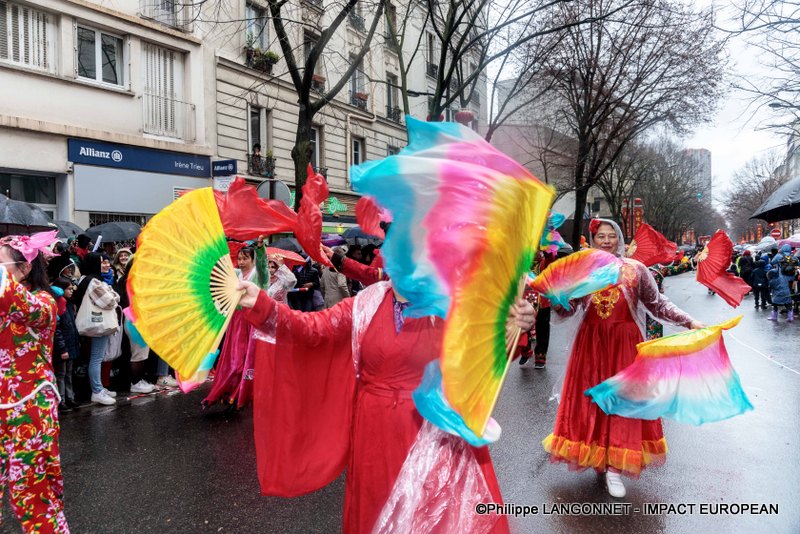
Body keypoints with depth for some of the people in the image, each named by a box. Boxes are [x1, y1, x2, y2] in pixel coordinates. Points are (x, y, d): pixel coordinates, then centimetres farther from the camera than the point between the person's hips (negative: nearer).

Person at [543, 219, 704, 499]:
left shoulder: (635, 269, 3)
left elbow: (658, 304, 4)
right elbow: (567, 308, -1)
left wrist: (689, 322, -5)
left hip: (625, 344, -1)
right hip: (591, 344, 1)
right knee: (591, 399, 5)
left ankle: (615, 467, 7)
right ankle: (597, 457, 21)